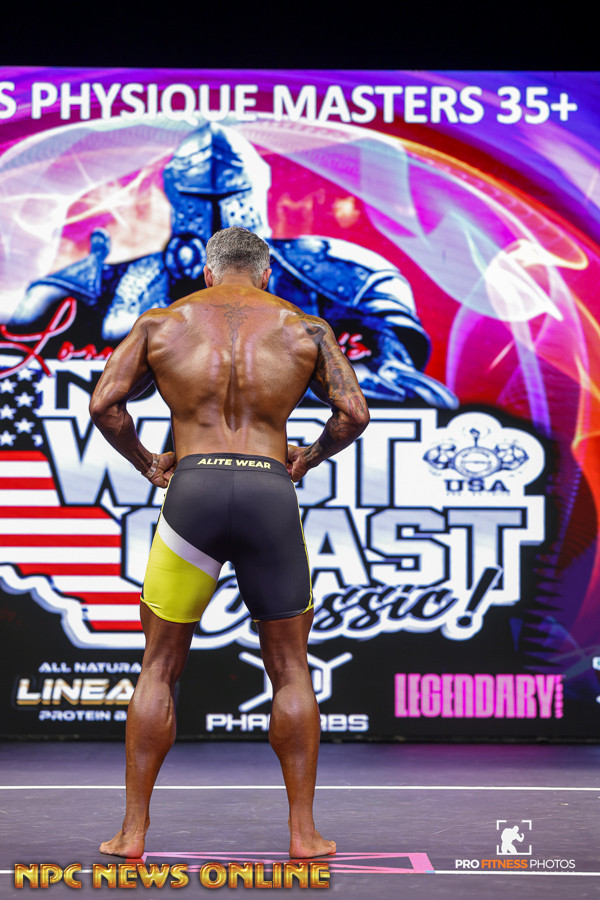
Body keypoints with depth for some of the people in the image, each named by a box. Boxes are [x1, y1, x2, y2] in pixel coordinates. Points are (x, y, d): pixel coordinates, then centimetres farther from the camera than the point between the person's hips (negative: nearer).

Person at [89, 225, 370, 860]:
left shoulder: (162, 322, 12)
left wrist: (148, 464, 16)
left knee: (159, 669, 11)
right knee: (291, 670, 12)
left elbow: (105, 403, 4)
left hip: (192, 489, 0)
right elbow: (353, 414, 3)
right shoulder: (304, 328, 11)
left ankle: (133, 832, 11)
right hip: (270, 493, 0)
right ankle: (303, 833, 13)